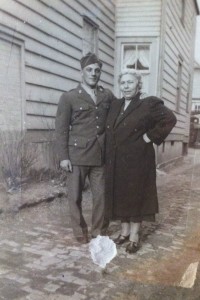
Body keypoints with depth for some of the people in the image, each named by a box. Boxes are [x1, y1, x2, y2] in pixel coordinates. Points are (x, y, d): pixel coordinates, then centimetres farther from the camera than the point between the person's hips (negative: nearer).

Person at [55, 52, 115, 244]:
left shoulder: (108, 95, 10)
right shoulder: (69, 97, 2)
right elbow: (61, 129, -2)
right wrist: (63, 157, -8)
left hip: (101, 154, 3)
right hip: (77, 153, -2)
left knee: (101, 195, 8)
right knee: (75, 195, 6)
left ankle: (98, 231, 25)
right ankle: (79, 232, 23)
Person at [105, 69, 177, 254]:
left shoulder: (149, 105, -8)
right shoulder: (115, 106, 11)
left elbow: (170, 119, -16)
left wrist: (150, 137, -15)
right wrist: (109, 156, 10)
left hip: (137, 160, -6)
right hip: (116, 161, 6)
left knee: (136, 195, 3)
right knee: (120, 195, 12)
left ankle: (134, 237, 15)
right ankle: (125, 231, 27)